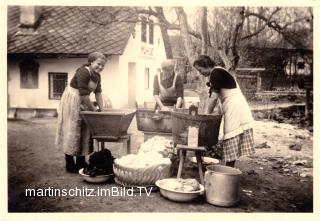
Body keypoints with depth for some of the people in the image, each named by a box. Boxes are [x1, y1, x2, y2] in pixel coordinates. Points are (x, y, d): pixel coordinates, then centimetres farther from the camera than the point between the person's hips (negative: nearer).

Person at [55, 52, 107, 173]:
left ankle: (81, 162, 19)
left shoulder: (97, 76, 5)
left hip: (83, 103, 9)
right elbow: (83, 95, -25)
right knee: (72, 131, -5)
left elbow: (98, 92, 7)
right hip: (72, 102, -9)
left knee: (84, 131, 9)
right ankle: (70, 165, 4)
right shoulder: (83, 72, -23)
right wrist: (94, 109, -17)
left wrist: (101, 109, 1)